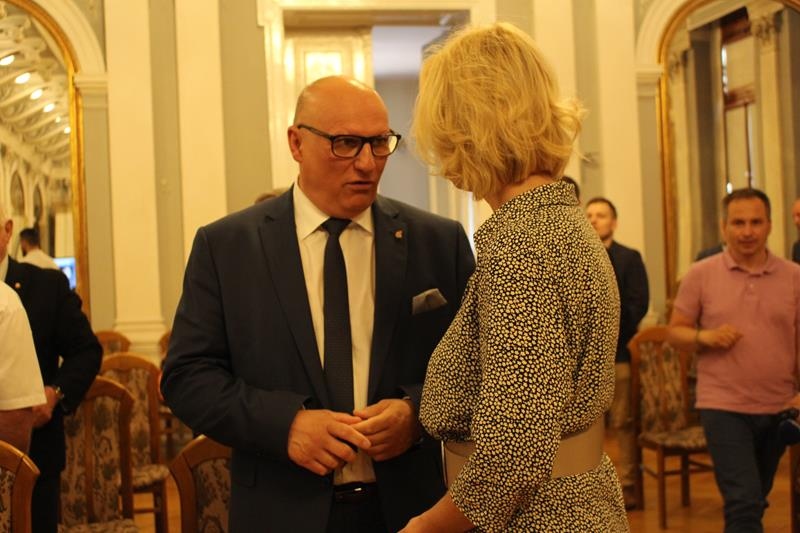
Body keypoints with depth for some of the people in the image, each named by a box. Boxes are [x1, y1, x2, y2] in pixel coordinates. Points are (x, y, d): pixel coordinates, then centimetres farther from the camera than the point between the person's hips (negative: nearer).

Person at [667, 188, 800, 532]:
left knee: (754, 501, 18)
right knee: (744, 503, -10)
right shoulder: (700, 275, -2)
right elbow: (675, 331, 3)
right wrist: (706, 337, -17)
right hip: (723, 406, -3)